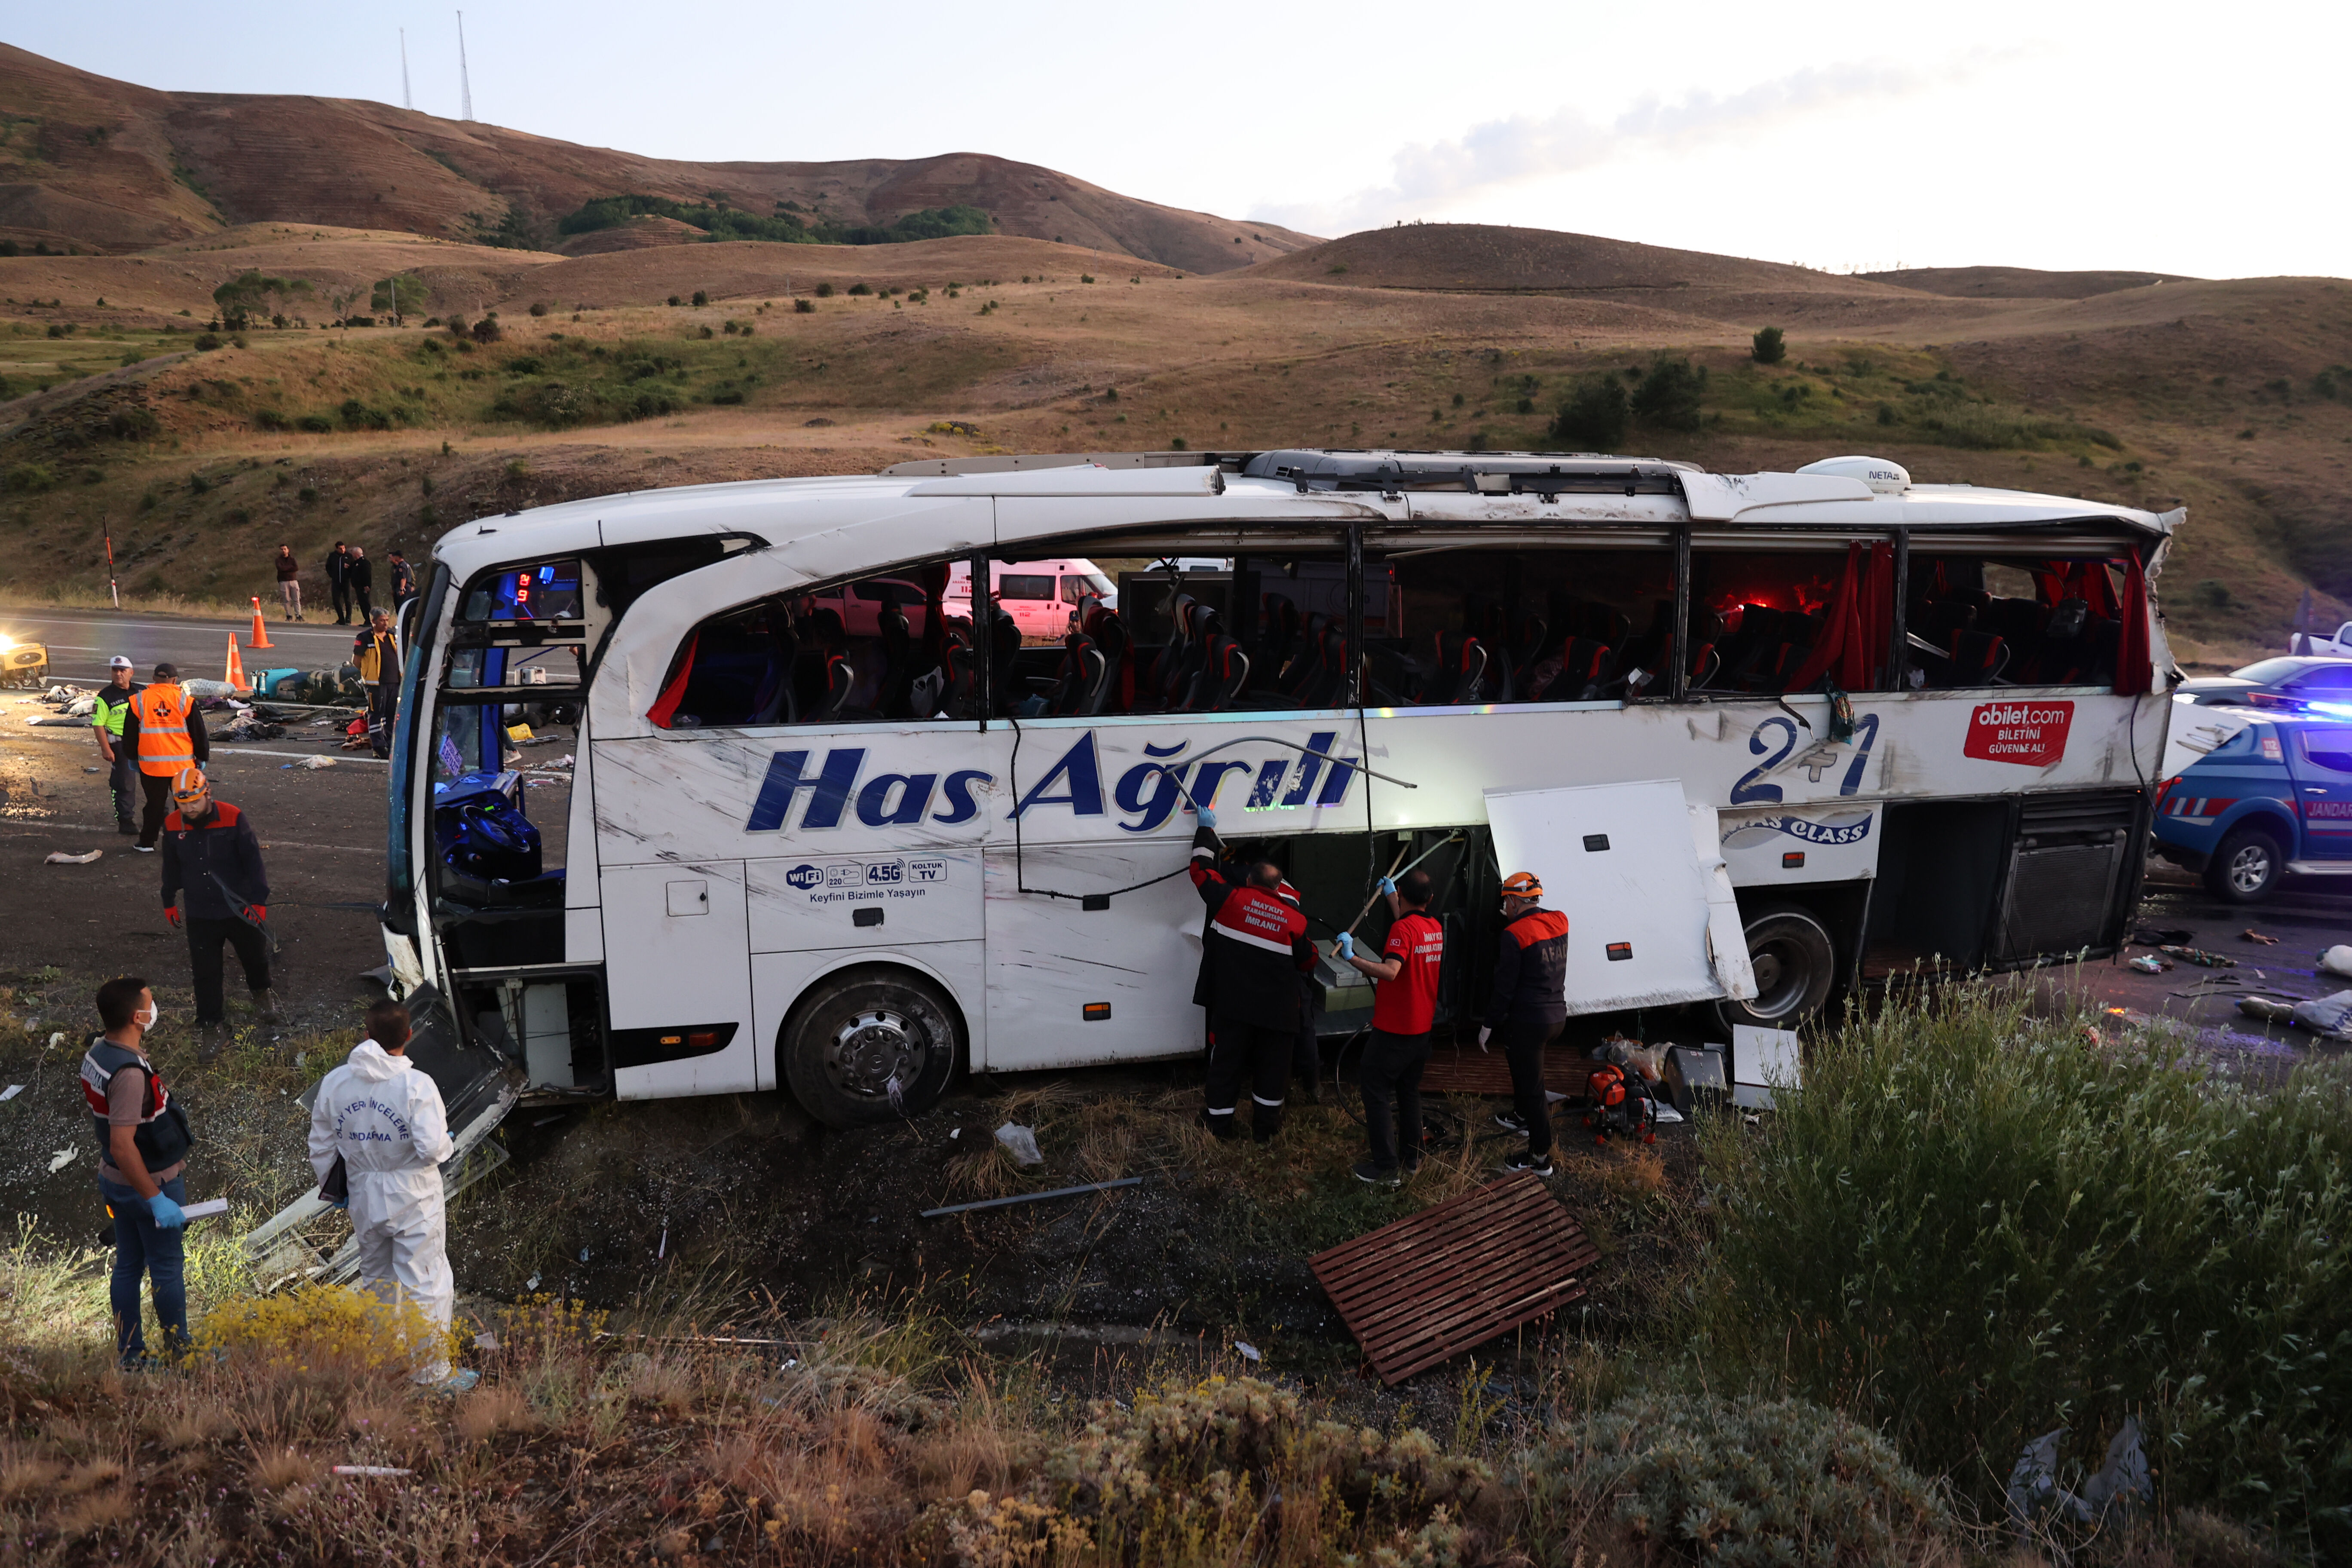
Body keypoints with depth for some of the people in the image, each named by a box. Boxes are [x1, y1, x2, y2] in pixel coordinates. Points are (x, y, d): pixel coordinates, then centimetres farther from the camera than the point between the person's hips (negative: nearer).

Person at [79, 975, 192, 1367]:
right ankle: (179, 1352, 21)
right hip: (150, 1183, -9)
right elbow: (122, 1146, -31)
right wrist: (156, 1199, -26)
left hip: (116, 1180, 9)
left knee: (128, 1264, 17)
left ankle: (130, 1355, 28)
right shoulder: (129, 1073, -31)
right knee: (166, 1268, 7)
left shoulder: (96, 1053, -1)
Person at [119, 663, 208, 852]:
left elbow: (129, 734, 11)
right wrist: (203, 758, 13)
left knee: (154, 803, 12)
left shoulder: (138, 701, 1)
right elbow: (199, 732, 1)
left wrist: (132, 758, 25)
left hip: (150, 764, 2)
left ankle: (147, 843, 18)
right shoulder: (184, 701, -5)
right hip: (183, 764, -2)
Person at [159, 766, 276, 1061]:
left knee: (254, 957, 19)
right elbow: (171, 867, 9)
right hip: (200, 915, 2)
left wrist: (259, 899, -15)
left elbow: (253, 860, -13)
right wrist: (169, 901, 17)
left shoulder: (233, 819, -18)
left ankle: (261, 993, 49)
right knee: (205, 973, 6)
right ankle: (211, 1027, 19)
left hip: (240, 909, -2)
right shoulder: (172, 826, -7)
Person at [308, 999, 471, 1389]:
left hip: (364, 1199, 5)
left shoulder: (335, 1082, -3)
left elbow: (321, 1147, 7)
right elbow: (432, 1148, -26)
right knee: (425, 1283, 5)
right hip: (413, 1199, -5)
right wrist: (450, 1143, -3)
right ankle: (432, 1373, 12)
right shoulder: (417, 1084, -20)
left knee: (376, 1279, 23)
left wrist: (331, 1187, 23)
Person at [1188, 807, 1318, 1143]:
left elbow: (1202, 869, 3)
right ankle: (1265, 1127, 21)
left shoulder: (1232, 900, -8)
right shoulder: (1294, 920, -4)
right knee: (1272, 1066, 14)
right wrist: (1309, 947, 29)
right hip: (1276, 1011, 0)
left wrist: (1206, 830, 14)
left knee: (1227, 1062, 12)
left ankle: (1220, 1120, 22)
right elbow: (1307, 961, 7)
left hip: (1234, 1005, 0)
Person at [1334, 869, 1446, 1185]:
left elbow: (1390, 971, -35)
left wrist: (1351, 958, -35)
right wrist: (1390, 896, 38)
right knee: (1409, 1091, 20)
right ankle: (1411, 1158, 28)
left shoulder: (1402, 928, -21)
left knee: (1376, 1091, -1)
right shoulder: (1436, 928, 5)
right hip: (1423, 1029, 8)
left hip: (1394, 1030, -8)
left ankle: (1386, 1168, -2)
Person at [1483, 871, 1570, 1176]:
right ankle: (1522, 1117, 51)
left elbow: (1505, 986, -17)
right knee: (1527, 1070, 30)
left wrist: (1489, 1025, -9)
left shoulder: (1515, 934, -18)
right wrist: (1514, 921, 23)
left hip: (1527, 1021, -8)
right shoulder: (1559, 923, 2)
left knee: (1531, 1085, 1)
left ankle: (1540, 1157, 7)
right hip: (1557, 1015, 8)